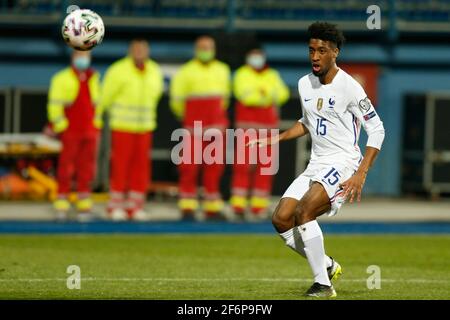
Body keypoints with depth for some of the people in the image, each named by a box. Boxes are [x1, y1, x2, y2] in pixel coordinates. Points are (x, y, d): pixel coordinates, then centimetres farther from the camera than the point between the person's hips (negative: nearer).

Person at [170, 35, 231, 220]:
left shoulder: (222, 70, 10)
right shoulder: (186, 72, -4)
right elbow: (177, 99, 2)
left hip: (216, 126, 4)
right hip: (194, 127, -4)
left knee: (214, 167, 3)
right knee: (190, 165, -6)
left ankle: (212, 208, 8)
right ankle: (187, 207, -2)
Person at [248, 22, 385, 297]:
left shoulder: (349, 87, -13)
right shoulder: (305, 84, 8)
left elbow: (377, 130, -10)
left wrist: (361, 174, -18)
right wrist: (277, 139, 12)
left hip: (344, 162, -7)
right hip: (316, 164, 8)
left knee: (304, 211, -27)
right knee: (281, 219, -5)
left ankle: (323, 284, -17)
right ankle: (328, 266, 13)